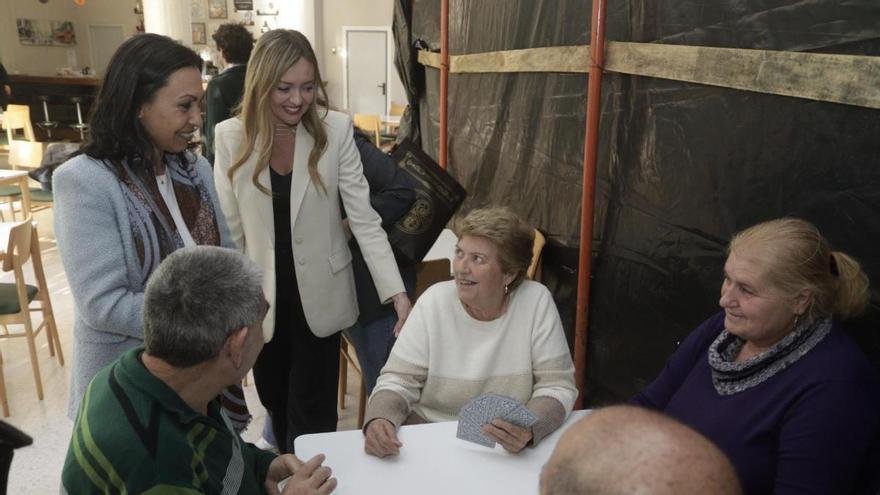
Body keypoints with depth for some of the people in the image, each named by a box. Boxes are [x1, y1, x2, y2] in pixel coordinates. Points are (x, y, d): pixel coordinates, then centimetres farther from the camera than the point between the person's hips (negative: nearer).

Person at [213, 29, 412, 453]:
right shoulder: (230, 136, -8)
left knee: (312, 414, 9)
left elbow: (365, 219, -13)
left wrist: (397, 294, -20)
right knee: (275, 401, 22)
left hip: (319, 297, -2)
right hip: (260, 298, 2)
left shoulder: (335, 130, -12)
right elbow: (228, 231, -3)